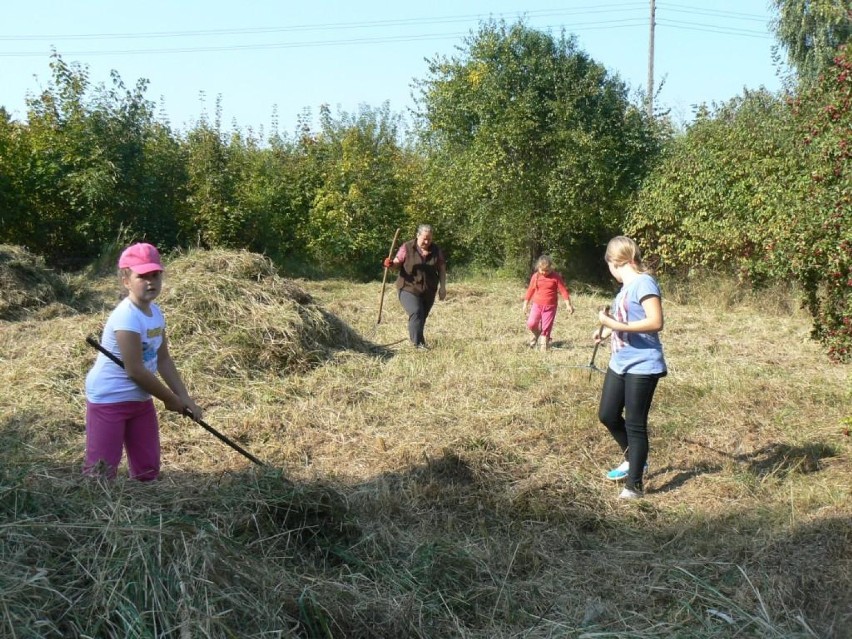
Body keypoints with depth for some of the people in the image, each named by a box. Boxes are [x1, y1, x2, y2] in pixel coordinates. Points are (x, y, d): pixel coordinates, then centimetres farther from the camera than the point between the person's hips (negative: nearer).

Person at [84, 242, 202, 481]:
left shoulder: (155, 313, 3)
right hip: (109, 399, -9)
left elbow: (163, 360, 9)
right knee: (101, 473, -6)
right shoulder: (126, 317, -24)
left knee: (148, 469, 14)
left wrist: (184, 398, 3)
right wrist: (171, 399, -12)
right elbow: (135, 371, -24)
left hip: (140, 399, 9)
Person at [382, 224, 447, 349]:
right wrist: (390, 264, -22)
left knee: (422, 317, 11)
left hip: (428, 291, 4)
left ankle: (415, 339, 32)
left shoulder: (436, 250, 2)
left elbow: (442, 269, 8)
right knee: (416, 313, -22)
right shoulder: (407, 248, -6)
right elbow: (397, 263, 1)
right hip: (409, 289, -4)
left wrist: (442, 287, 3)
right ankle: (417, 343, -16)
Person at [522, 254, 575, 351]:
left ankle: (545, 343, 15)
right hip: (537, 304, 2)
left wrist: (568, 305, -7)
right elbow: (530, 290, 11)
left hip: (550, 306, -2)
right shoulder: (535, 276, 1)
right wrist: (525, 304, 14)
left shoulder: (556, 277, -6)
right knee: (531, 323, -11)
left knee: (546, 327, -1)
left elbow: (563, 290, -4)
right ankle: (536, 334, 21)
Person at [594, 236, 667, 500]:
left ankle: (634, 486, 10)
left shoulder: (644, 282, -16)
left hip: (642, 366, -9)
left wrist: (618, 325, -26)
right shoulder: (626, 287, 12)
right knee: (607, 415, 16)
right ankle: (632, 460, 38)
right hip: (620, 363, 9)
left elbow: (655, 322, -25)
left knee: (635, 425, -1)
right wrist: (607, 329, 14)